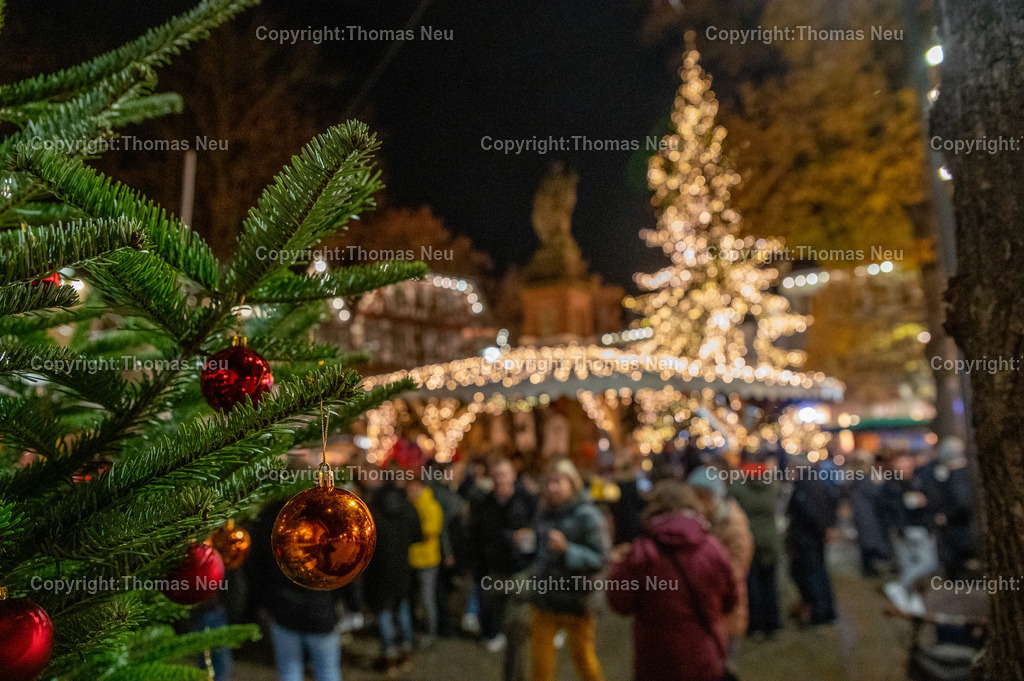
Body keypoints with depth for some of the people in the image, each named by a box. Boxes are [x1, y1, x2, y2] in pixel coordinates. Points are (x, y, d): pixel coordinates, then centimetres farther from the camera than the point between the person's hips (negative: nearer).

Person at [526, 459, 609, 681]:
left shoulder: (587, 515, -13)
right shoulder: (545, 513, 7)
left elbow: (599, 558, -20)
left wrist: (567, 549, -31)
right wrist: (529, 543, 0)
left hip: (575, 603, -5)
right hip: (544, 599, 5)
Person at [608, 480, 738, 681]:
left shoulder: (641, 553, -16)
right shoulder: (712, 547, -7)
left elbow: (621, 604, -9)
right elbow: (730, 600, 5)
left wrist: (618, 566, 7)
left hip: (658, 663, -3)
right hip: (708, 662, 3)